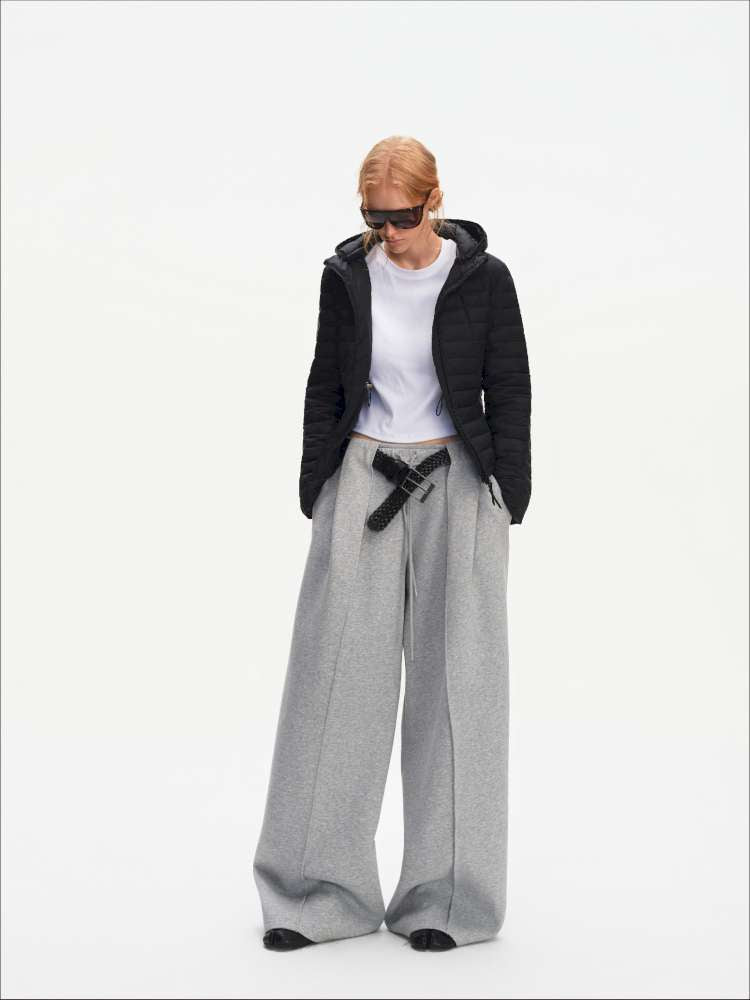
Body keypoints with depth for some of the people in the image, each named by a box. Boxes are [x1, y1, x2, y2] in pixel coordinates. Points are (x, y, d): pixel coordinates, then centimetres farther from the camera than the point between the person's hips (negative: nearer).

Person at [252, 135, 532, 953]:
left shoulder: (483, 279, -3)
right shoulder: (347, 278, 3)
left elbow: (509, 395, 0)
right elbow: (325, 390, 8)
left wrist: (505, 509, -3)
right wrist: (316, 500, 6)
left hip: (457, 486, -1)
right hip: (364, 485, 2)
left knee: (454, 679, 0)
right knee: (337, 674, -1)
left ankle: (448, 896, 11)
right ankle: (319, 894, 8)